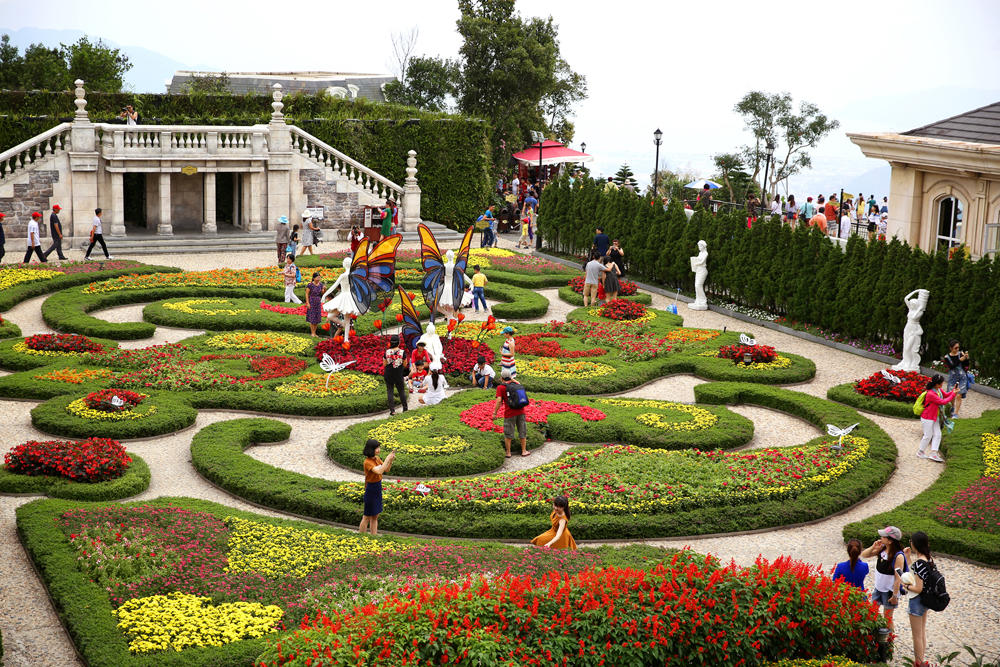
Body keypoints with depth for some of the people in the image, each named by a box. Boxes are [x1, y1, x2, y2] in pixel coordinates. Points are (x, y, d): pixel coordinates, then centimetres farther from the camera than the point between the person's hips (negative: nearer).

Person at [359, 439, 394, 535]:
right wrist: (387, 459, -30)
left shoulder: (377, 459, 3)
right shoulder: (367, 462, -22)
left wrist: (391, 460, -8)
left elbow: (386, 470, 10)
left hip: (378, 488, 8)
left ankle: (374, 536, 23)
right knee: (367, 516, 3)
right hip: (371, 489, -8)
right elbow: (379, 471, -36)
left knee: (375, 516, 15)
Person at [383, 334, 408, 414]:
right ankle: (405, 408, 25)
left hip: (388, 374, 0)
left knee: (390, 391, 7)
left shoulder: (387, 352, -10)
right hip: (399, 374, 0)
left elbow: (384, 364, -1)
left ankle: (392, 410, 2)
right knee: (401, 391, 16)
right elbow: (405, 364, -4)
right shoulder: (402, 352, -12)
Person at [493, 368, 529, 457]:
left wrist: (494, 413, -9)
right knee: (522, 432, 15)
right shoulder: (515, 384, 6)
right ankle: (524, 451, 21)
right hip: (520, 411, 4)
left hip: (509, 414, -4)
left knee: (508, 434, 10)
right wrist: (512, 379, 36)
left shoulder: (500, 387, -8)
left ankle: (508, 453, 17)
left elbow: (499, 401, -16)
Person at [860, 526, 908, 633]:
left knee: (887, 618, 7)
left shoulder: (898, 556, -24)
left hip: (889, 591, -7)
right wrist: (873, 547, -14)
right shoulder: (882, 548, -5)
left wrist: (895, 595, -18)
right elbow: (863, 555, 4)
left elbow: (898, 578, -21)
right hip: (878, 587, 7)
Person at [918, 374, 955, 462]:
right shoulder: (931, 394, -30)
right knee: (928, 435, 3)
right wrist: (953, 394, -19)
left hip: (935, 417, 9)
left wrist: (953, 391, -5)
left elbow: (946, 395, 15)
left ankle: (933, 454, 3)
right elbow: (943, 402, -27)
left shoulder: (938, 390, -1)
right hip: (927, 418, -9)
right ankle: (920, 452, 21)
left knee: (937, 435, 4)